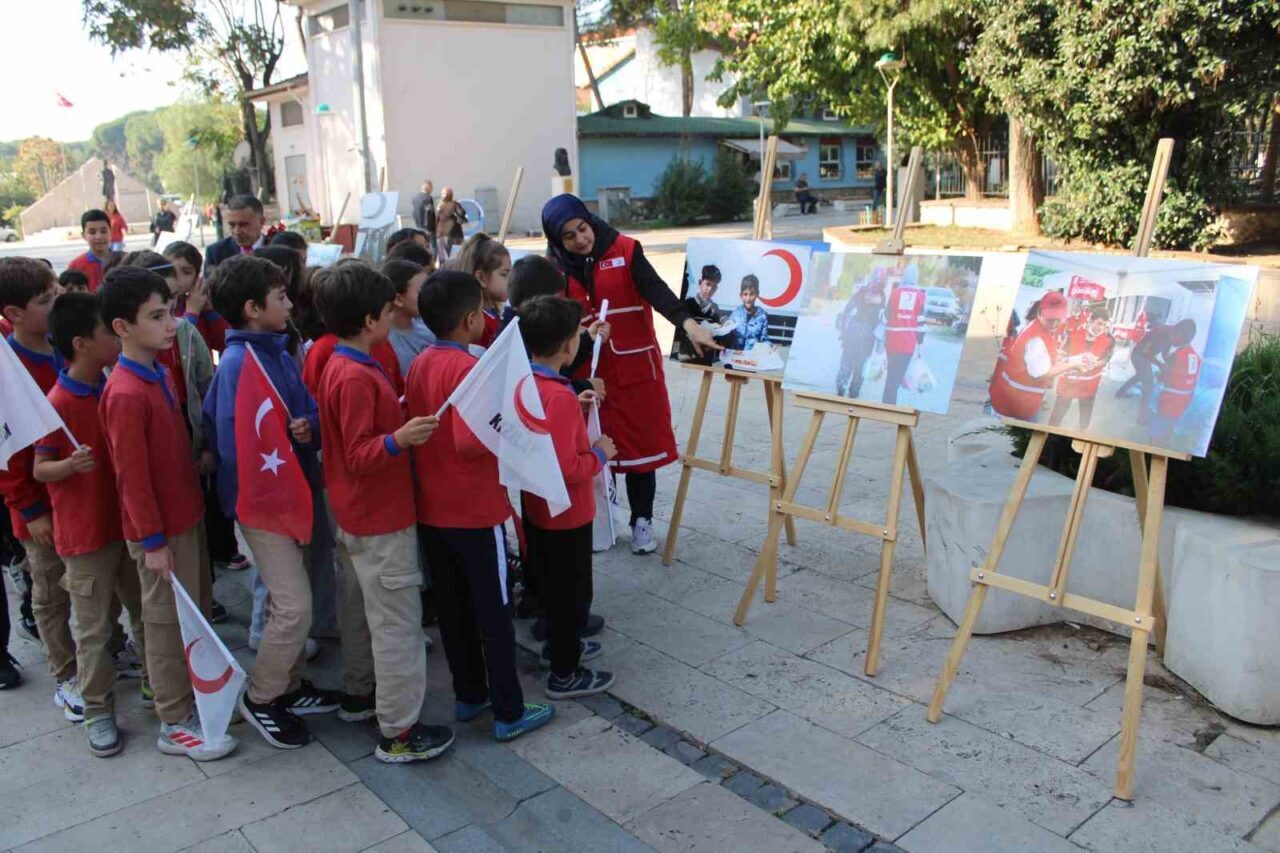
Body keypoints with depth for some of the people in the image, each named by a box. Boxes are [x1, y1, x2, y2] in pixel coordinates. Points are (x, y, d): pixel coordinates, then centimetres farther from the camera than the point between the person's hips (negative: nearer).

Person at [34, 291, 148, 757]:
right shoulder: (58, 404, -17)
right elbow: (40, 469, -12)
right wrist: (69, 465, -31)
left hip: (129, 520, 6)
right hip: (85, 532, -6)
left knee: (146, 611, 17)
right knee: (94, 627, 6)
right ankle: (98, 710, 20)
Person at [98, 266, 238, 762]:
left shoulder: (159, 373, 5)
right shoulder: (126, 394, -22)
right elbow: (132, 476, -20)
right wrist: (152, 541, -17)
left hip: (186, 515, 9)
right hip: (161, 530, -9)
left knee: (196, 615, 20)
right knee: (169, 623, 5)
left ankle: (192, 696, 37)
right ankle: (175, 725, 20)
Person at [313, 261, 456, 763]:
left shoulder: (339, 365, 7)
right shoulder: (357, 377, -23)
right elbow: (359, 455, -24)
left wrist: (397, 418, 19)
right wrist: (399, 439, -40)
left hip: (355, 514, 10)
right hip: (381, 519, -10)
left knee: (360, 608, 22)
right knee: (397, 622, -2)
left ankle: (360, 694, 38)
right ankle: (398, 732, 6)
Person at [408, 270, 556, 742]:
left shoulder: (419, 364, 4)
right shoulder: (470, 369, -20)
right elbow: (471, 443, -28)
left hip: (431, 509, 8)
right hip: (475, 512, -7)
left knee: (452, 607, 17)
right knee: (493, 613, 4)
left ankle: (468, 695, 31)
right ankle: (509, 713, 14)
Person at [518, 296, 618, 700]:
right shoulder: (559, 396, -30)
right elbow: (566, 468, -32)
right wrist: (600, 454, -16)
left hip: (536, 507, 9)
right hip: (566, 513, -9)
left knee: (552, 583, 25)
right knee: (572, 591, 7)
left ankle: (559, 645, 44)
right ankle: (564, 675, 21)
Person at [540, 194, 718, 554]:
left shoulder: (625, 251, -7)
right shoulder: (555, 269, 0)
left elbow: (656, 291, -21)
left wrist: (688, 324, -37)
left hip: (637, 370, -1)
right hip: (588, 375, 1)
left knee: (642, 444, 6)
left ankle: (642, 521, 21)